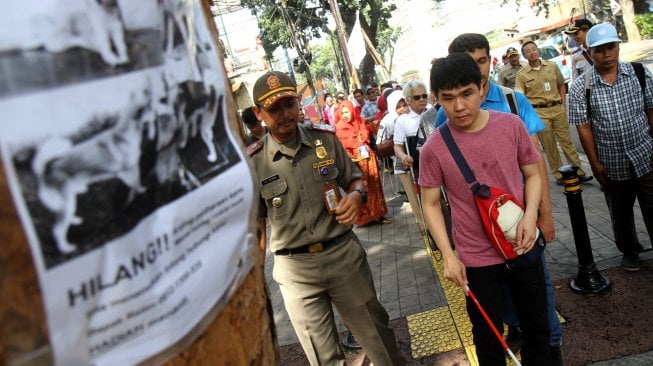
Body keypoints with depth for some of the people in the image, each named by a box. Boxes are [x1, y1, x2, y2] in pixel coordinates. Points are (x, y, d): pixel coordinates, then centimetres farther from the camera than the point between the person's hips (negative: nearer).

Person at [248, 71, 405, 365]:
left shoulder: (325, 138, -1)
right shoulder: (253, 162, -7)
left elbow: (353, 177, 12)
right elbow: (257, 224, 2)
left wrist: (356, 194, -11)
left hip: (344, 253, 2)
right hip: (294, 268, -1)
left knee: (376, 332, 18)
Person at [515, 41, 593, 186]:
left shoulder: (552, 66, 6)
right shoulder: (522, 75, -3)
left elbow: (561, 85, 15)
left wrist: (563, 104, 7)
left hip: (558, 109, 2)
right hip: (539, 113, -2)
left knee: (566, 141, 6)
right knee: (549, 145, 5)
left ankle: (579, 172, 14)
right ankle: (558, 175, 16)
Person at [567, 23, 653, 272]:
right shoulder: (580, 87, -9)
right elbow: (583, 127, -8)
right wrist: (595, 163, -7)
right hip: (612, 164, 0)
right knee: (620, 213, 18)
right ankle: (629, 250, 40)